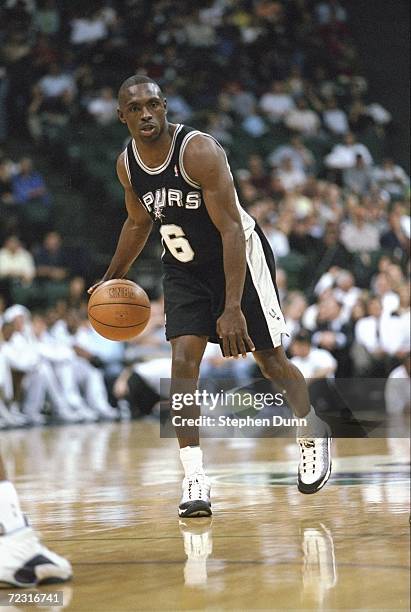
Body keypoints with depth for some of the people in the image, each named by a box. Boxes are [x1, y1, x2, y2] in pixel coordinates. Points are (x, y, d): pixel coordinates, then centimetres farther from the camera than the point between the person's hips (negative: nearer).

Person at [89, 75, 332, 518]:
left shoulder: (199, 151, -28)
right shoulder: (127, 164, -7)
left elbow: (231, 230, -29)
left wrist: (232, 308, -35)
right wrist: (112, 278, 13)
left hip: (239, 255, -5)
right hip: (183, 267, 5)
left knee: (270, 362, 6)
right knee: (183, 362, -13)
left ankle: (312, 435, 34)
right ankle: (194, 480, -14)